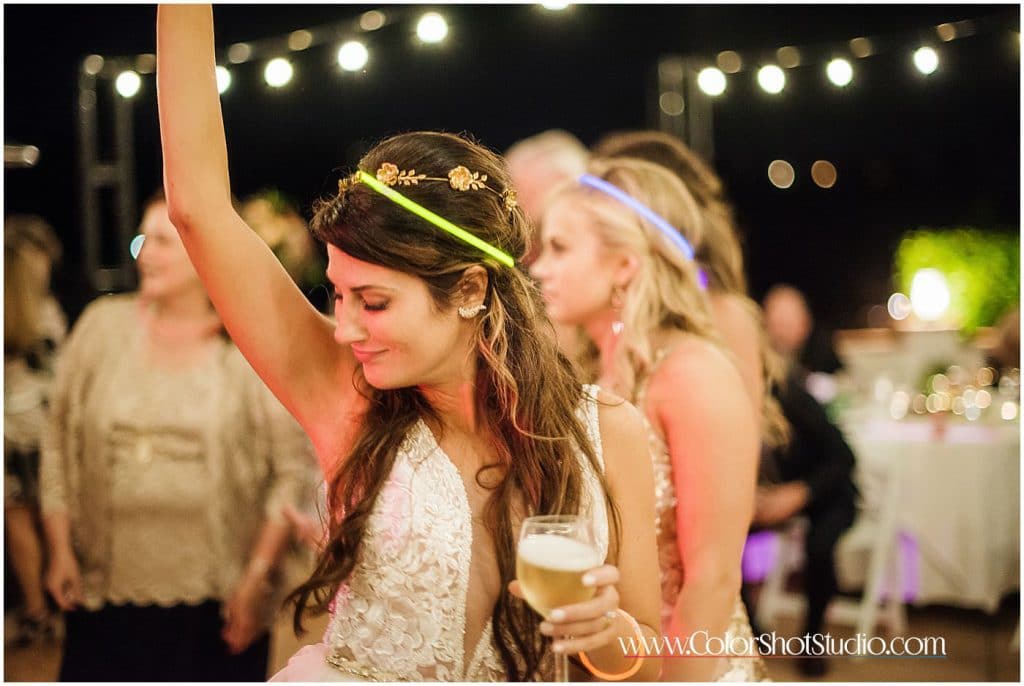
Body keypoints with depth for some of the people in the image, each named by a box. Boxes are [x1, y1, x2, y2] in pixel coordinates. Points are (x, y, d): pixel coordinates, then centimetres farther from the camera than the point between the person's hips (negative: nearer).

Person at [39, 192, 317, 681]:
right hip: (109, 593, 2)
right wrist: (60, 550, 4)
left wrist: (258, 576, -8)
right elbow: (59, 443, 10)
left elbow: (294, 467, -4)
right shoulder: (103, 325, 5)